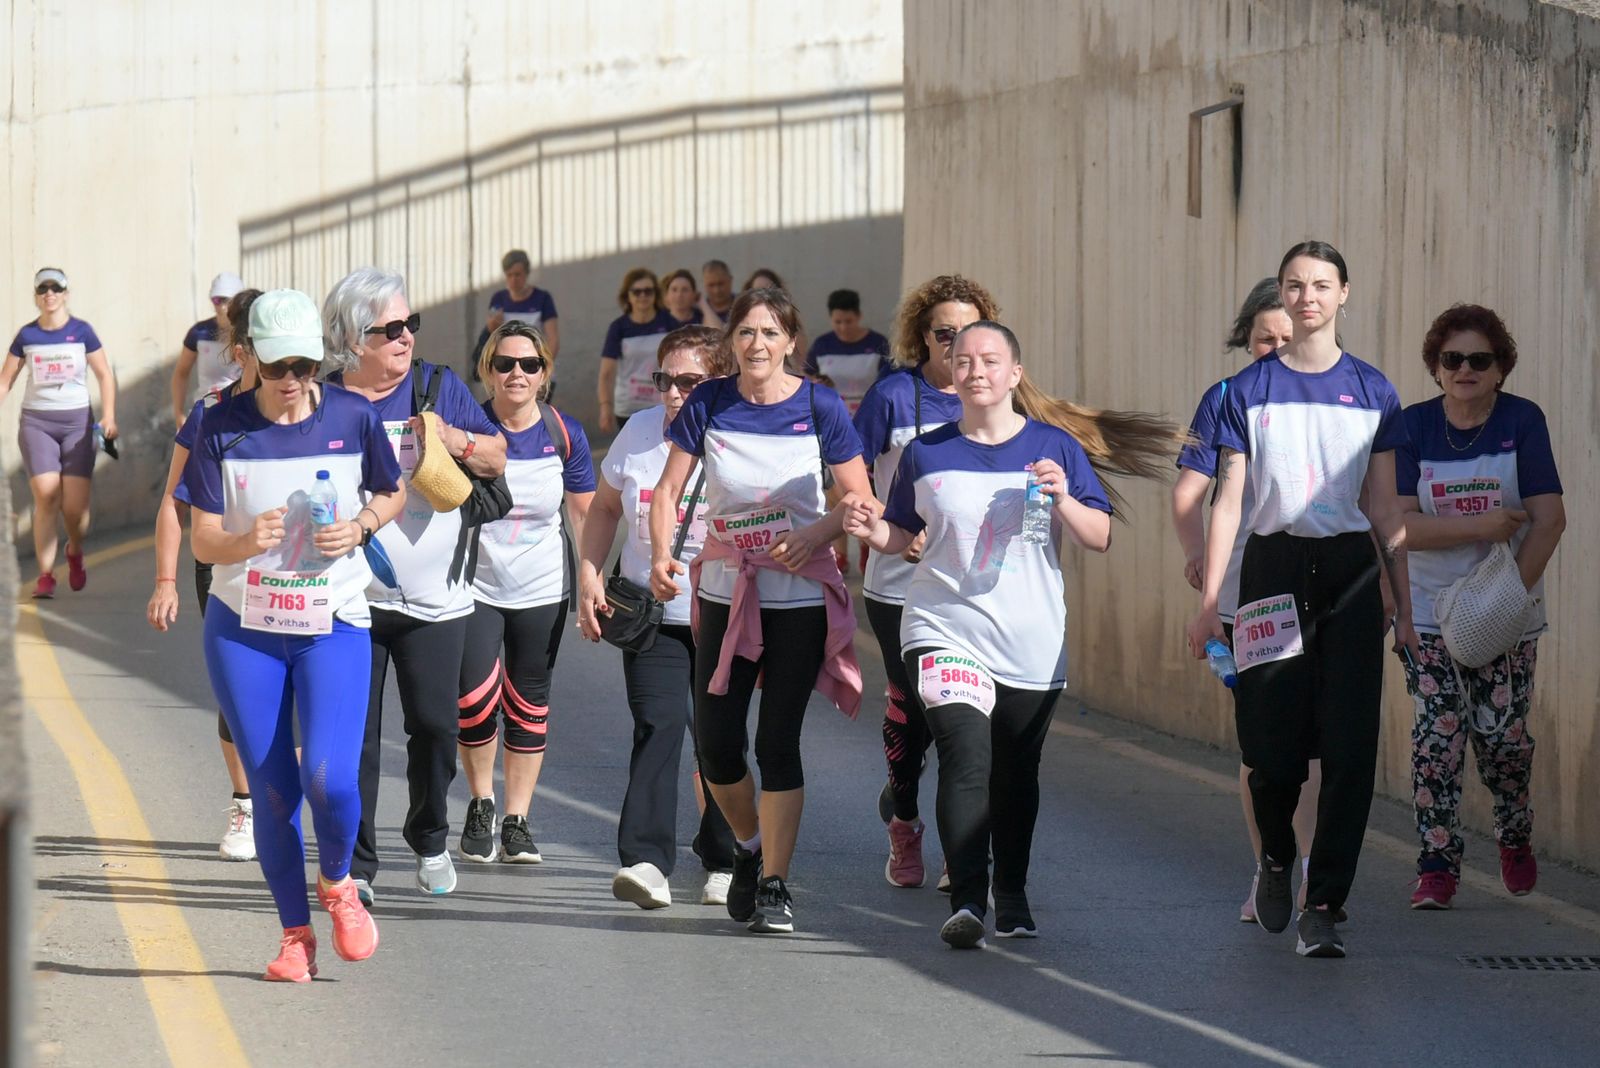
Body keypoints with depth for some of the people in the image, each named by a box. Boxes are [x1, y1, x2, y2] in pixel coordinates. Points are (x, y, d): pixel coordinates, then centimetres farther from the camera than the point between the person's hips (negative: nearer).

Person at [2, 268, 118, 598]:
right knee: (46, 497, -14)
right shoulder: (26, 336, 3)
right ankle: (45, 576, -9)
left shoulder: (82, 332, 0)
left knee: (75, 506, -6)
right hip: (36, 422, 0)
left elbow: (104, 375, 3)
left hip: (77, 421, 0)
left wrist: (109, 416, -7)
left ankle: (75, 552, 27)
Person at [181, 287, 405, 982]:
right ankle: (295, 934, 19)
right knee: (272, 792, 3)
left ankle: (336, 884, 14)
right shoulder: (222, 426, -5)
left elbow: (393, 495, 12)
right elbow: (202, 540, -4)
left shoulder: (352, 417, -4)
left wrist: (357, 529, -9)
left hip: (334, 626, -1)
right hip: (243, 630, 1)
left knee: (329, 779, -17)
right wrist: (247, 541, -26)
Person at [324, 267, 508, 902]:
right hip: (351, 598, -2)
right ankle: (355, 867, 6)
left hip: (435, 599, 2)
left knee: (435, 725, 5)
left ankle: (429, 838, 29)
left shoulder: (438, 387, 4)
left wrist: (457, 441, -12)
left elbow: (498, 460, 8)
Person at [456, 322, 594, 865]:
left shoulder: (564, 435, -4)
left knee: (529, 706, 6)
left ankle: (517, 821, 18)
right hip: (473, 585, -2)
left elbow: (585, 515, 6)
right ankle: (481, 805, 10)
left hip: (541, 590, 2)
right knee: (475, 697, -14)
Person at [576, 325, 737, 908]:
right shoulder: (639, 432, 4)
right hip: (650, 614, 2)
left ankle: (721, 860, 23)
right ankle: (647, 860, -22)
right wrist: (589, 575, 6)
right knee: (658, 724, -15)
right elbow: (605, 507, 18)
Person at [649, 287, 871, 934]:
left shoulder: (819, 408, -6)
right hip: (725, 590, 2)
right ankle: (750, 849, 28)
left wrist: (814, 533, -20)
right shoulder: (708, 404, -1)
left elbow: (860, 500, -2)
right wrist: (661, 554, -17)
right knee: (715, 740, 1)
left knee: (777, 738, -7)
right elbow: (669, 489, 0)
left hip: (802, 595, -2)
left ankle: (774, 883, 1)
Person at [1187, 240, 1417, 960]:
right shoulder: (1249, 390, 5)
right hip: (1273, 569, -1)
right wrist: (1209, 600, -3)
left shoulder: (1372, 391, 8)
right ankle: (1276, 861, 29)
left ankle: (1324, 907, -2)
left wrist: (1405, 607, 8)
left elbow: (1385, 509, 11)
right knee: (1271, 744, -2)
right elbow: (1228, 501, 4)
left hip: (1351, 574, 1)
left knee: (1349, 746, -7)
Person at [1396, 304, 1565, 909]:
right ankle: (1438, 865, -3)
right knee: (1437, 735, -8)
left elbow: (1549, 519, -9)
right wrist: (1480, 526, -21)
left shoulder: (1522, 422, -5)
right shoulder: (1414, 427, -3)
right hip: (1430, 611, 0)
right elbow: (1401, 525, -10)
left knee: (1502, 735, 3)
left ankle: (1515, 836, 31)